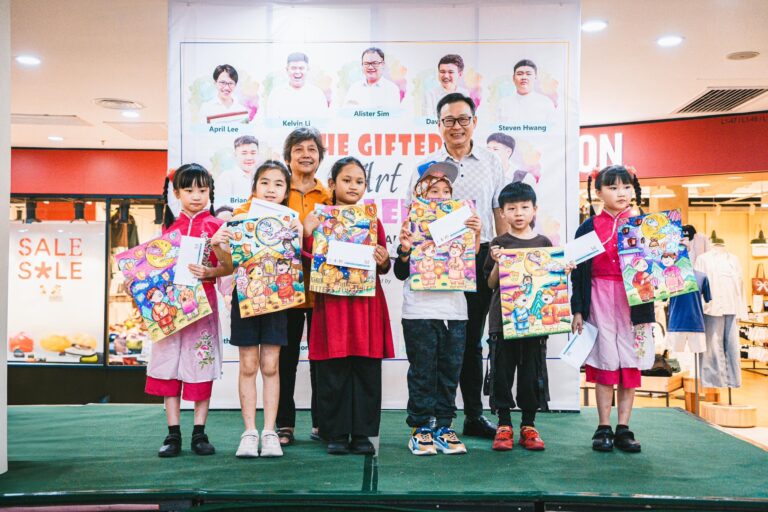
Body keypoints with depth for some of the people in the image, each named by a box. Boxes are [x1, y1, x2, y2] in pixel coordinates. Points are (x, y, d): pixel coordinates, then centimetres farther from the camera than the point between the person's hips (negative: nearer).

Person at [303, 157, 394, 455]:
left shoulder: (373, 221, 10)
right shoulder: (320, 219, 5)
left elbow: (382, 268, 14)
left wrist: (384, 261, -8)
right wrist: (309, 234, -11)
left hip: (367, 304, 2)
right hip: (332, 304, -1)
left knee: (367, 370, 4)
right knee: (333, 372, 1)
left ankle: (363, 433, 14)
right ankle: (336, 434, 13)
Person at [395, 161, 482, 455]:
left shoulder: (459, 225, 10)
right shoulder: (412, 227, 2)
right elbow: (401, 273, 2)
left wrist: (476, 235, -5)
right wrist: (404, 249, -15)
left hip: (455, 311, 3)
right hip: (420, 311, -3)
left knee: (450, 371, 8)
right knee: (422, 372, 3)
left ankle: (443, 427, 18)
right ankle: (420, 428, 13)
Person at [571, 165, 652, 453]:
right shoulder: (589, 227, 2)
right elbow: (578, 271, 2)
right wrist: (577, 310, -1)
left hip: (634, 301, 1)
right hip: (599, 300, -1)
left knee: (630, 362, 4)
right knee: (605, 362, 2)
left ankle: (623, 429, 14)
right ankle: (603, 428, 12)